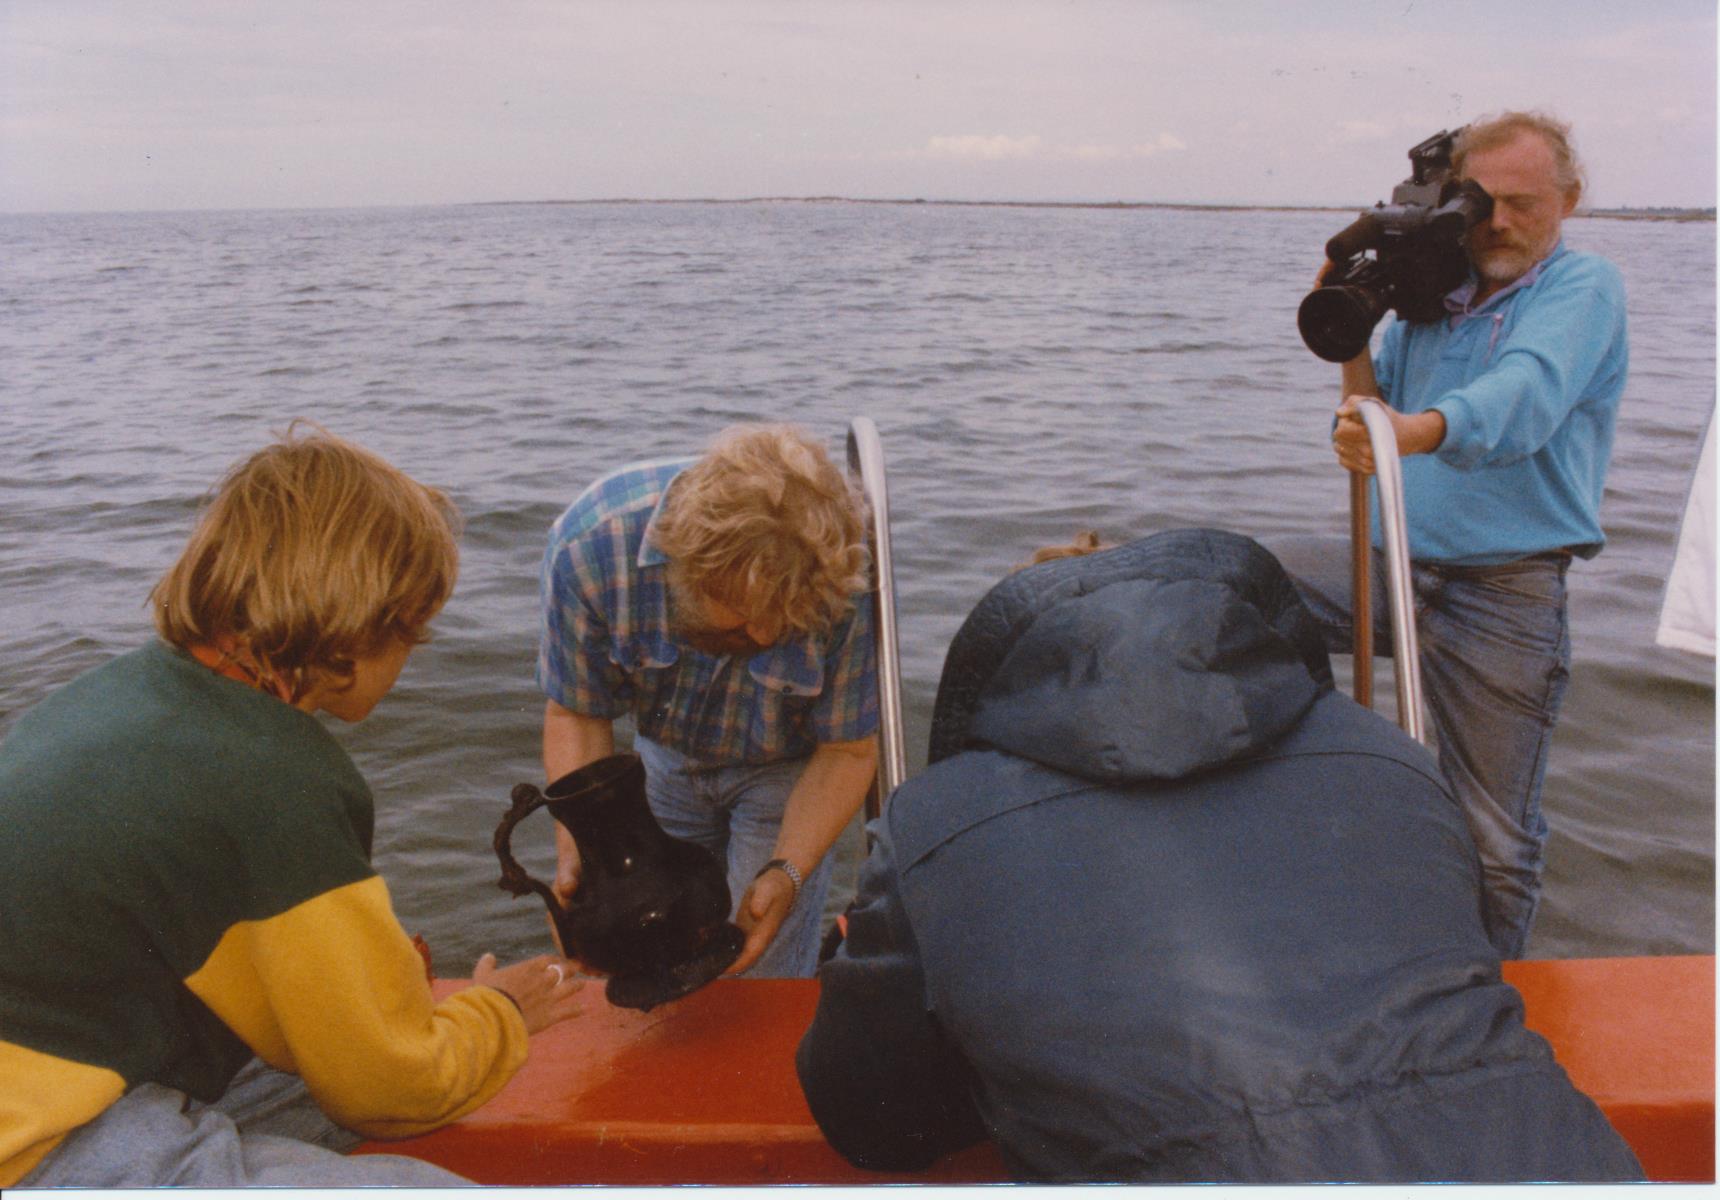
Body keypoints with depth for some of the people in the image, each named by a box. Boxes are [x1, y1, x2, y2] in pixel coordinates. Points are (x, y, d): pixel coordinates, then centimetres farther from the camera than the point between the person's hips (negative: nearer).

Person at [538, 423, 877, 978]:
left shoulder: (846, 581, -36)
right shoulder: (589, 544, -33)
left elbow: (846, 751, -21)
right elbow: (577, 715, -19)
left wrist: (786, 872, -34)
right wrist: (577, 855, -31)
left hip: (787, 766, -1)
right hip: (667, 753, 2)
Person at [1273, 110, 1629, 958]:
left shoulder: (1583, 287, -3)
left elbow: (1525, 396, -26)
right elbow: (1371, 435, 15)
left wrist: (1418, 430, -46)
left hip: (1503, 596, -4)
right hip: (1391, 566, 5)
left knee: (1493, 840, 2)